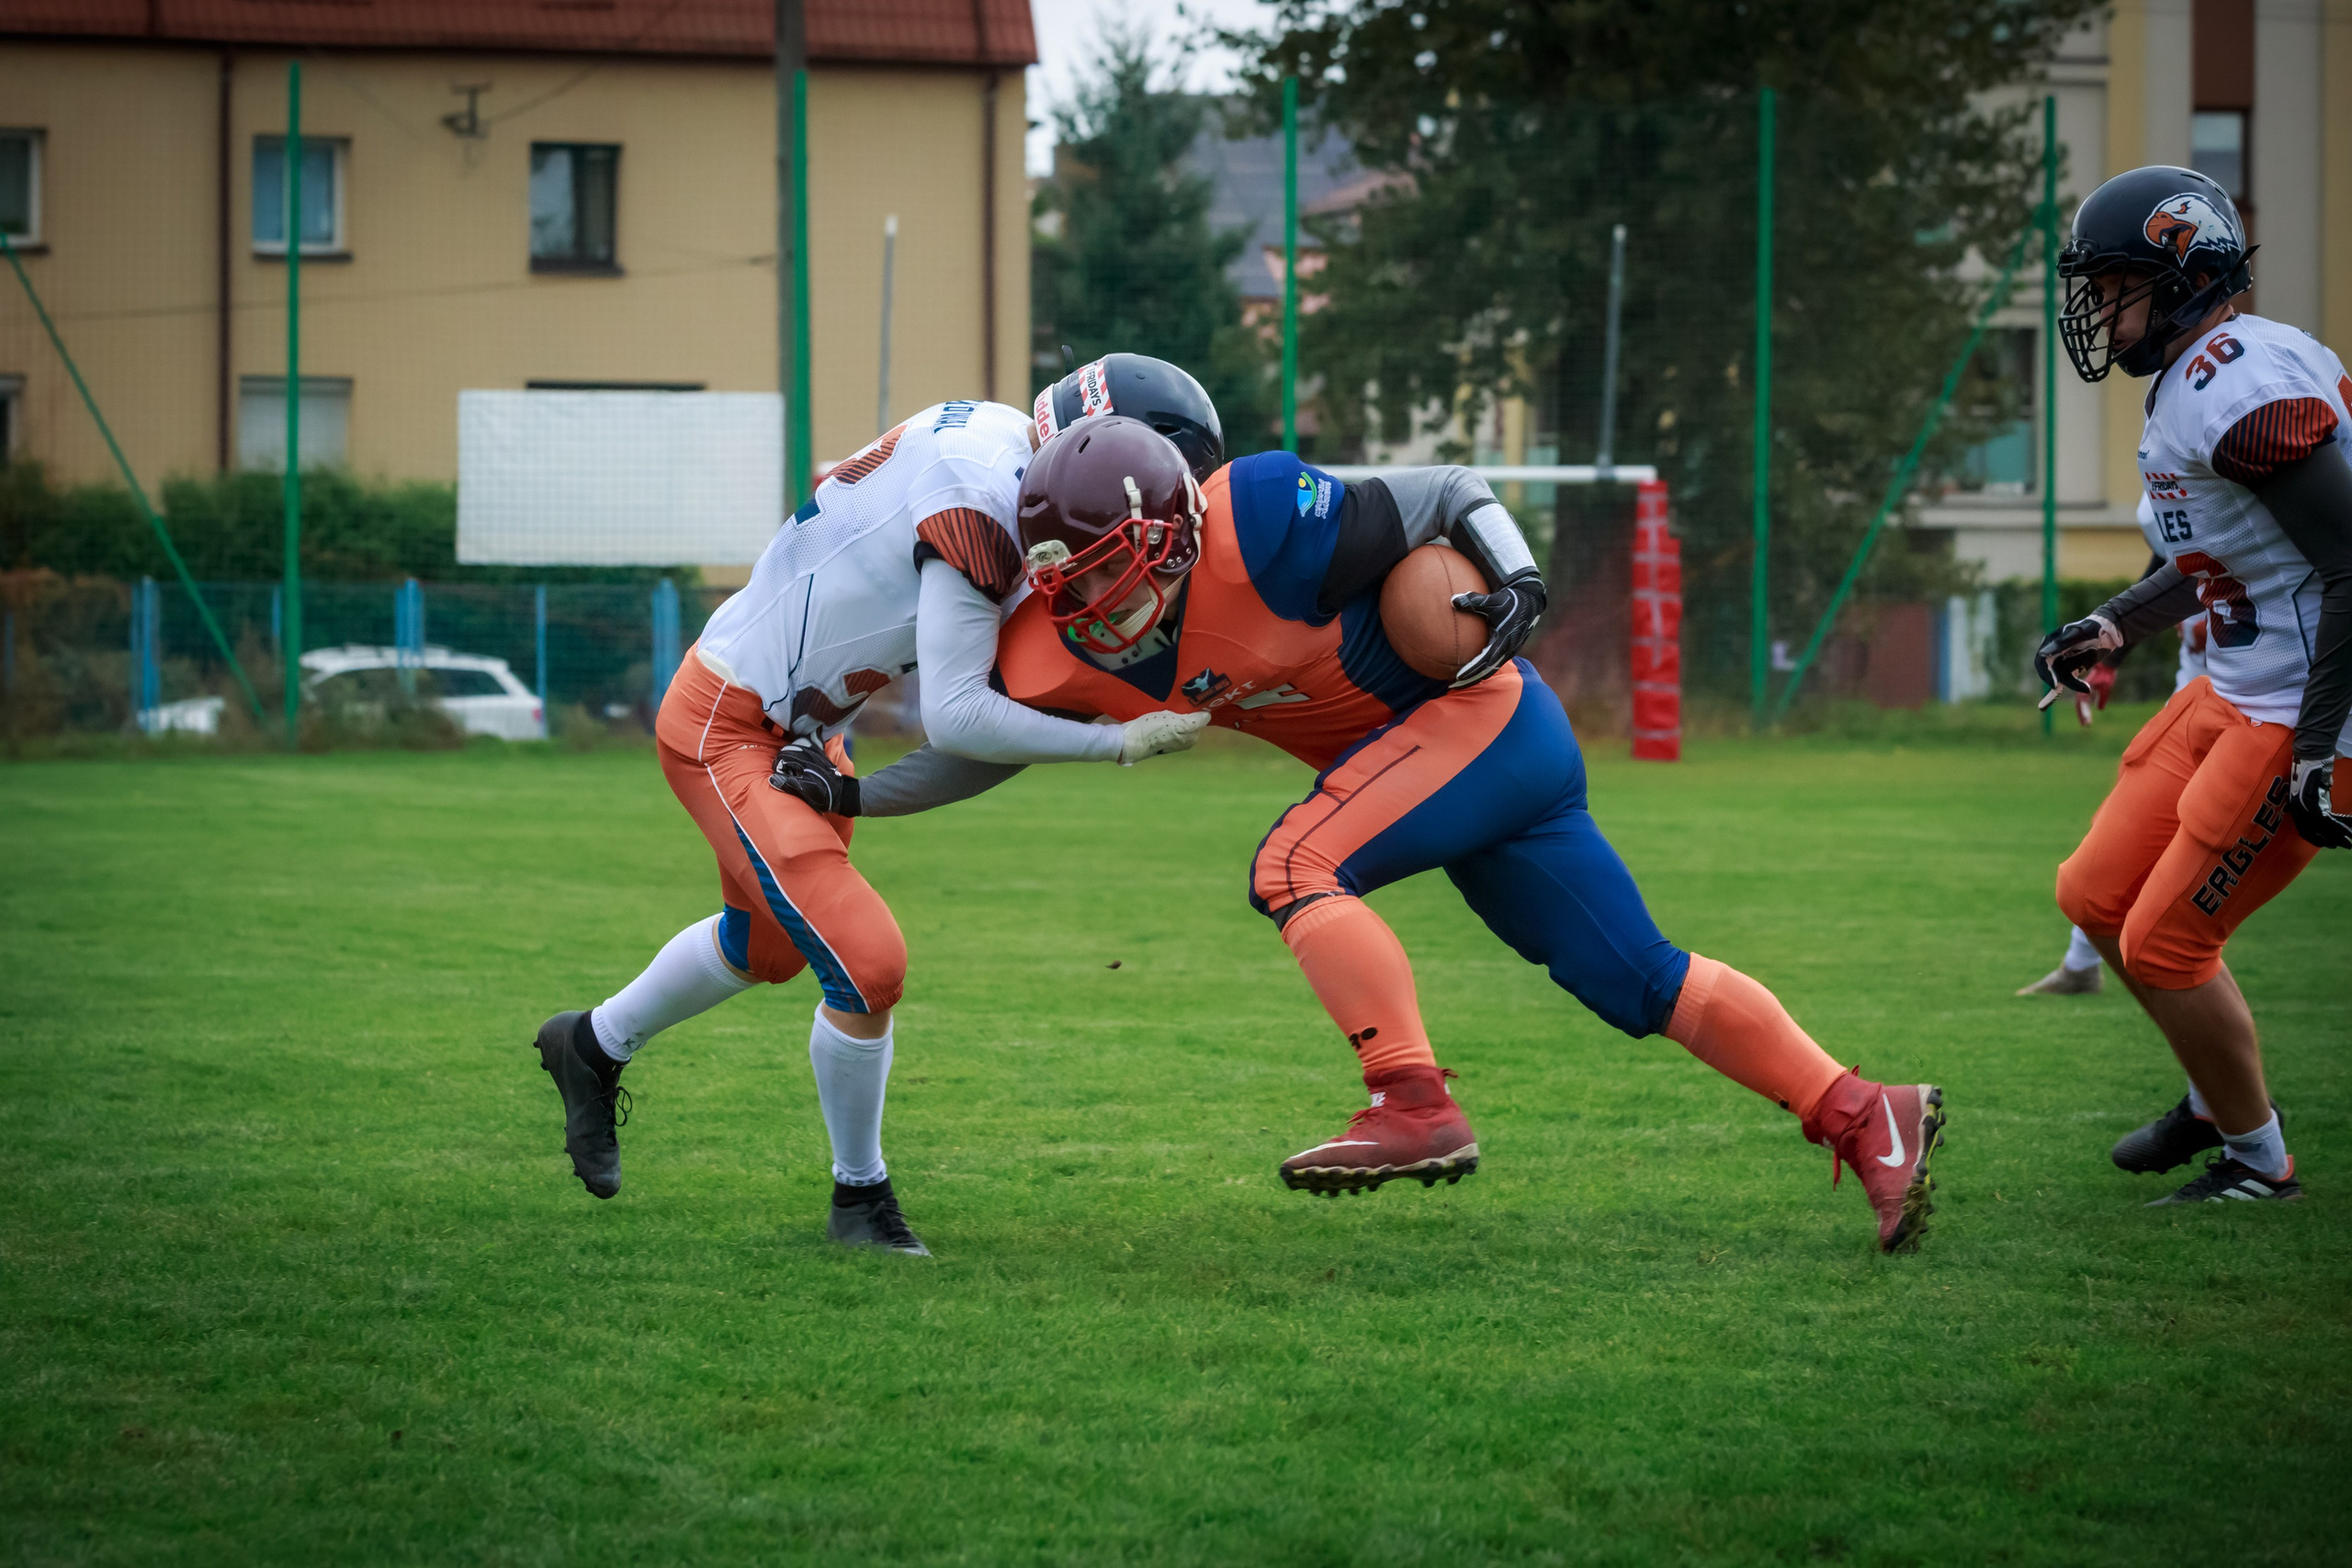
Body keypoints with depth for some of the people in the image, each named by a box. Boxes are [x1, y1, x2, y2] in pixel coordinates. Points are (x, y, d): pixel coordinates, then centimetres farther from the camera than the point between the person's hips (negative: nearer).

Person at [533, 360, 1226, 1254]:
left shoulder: (999, 434, -3)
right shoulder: (978, 504, -30)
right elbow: (956, 718, -30)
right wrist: (1116, 743, -27)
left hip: (801, 727, 10)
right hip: (725, 733, -10)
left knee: (767, 946, 29)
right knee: (867, 963, -16)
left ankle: (593, 1048, 53)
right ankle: (859, 1197, 4)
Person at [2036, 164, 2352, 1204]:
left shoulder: (2248, 389, -23)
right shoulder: (2191, 385, 10)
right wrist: (2115, 627, 16)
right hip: (2235, 691, 10)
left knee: (2163, 944, -3)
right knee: (2098, 898, 14)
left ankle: (2258, 1159, 16)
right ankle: (2220, 1097, 33)